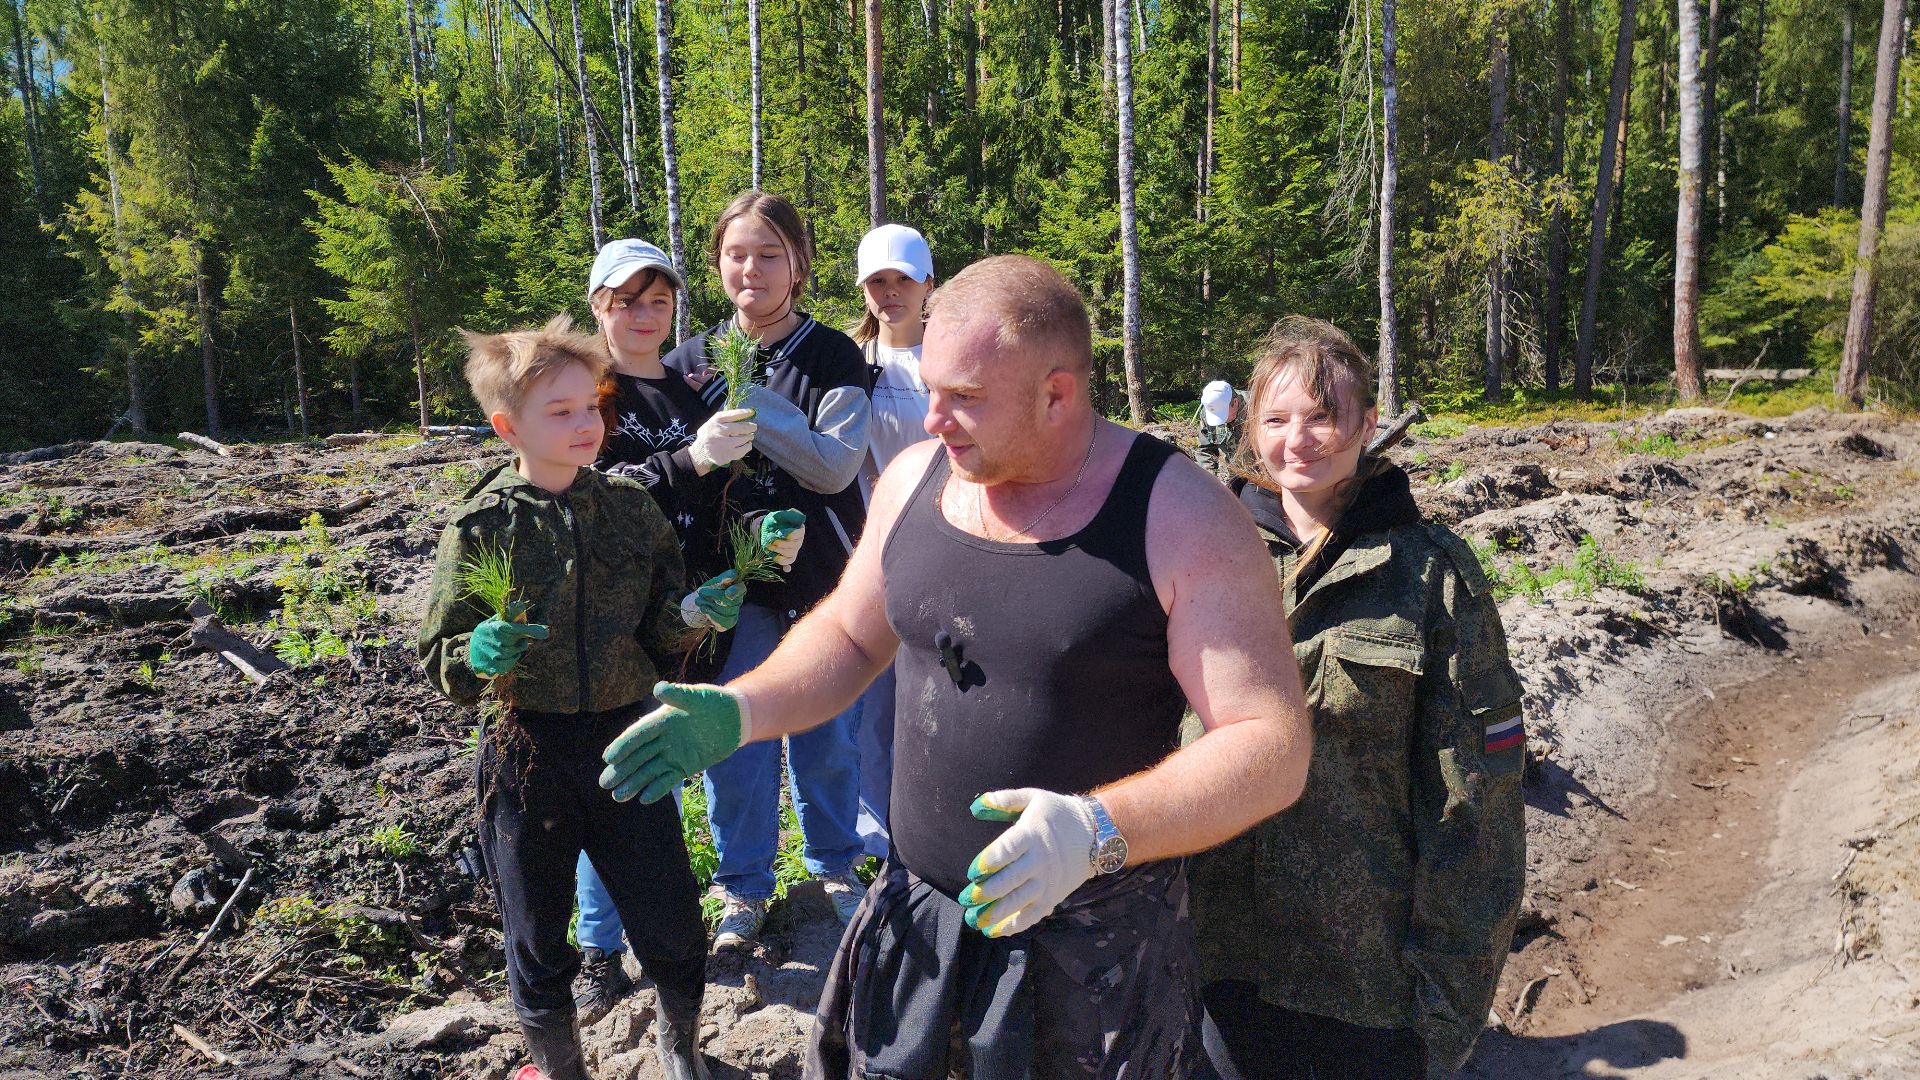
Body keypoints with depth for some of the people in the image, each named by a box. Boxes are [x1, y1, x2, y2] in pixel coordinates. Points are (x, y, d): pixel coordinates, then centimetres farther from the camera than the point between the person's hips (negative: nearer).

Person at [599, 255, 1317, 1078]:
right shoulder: (915, 479, -1)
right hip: (917, 916, 5)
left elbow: (1275, 748, -19)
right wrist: (737, 712, -3)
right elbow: (848, 636, 13)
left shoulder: (1180, 516, -17)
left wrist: (1098, 831, -33)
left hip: (1095, 942, -4)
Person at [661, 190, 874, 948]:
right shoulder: (690, 361, 4)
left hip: (823, 577, -1)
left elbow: (835, 465, -16)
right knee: (734, 739, 6)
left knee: (828, 735, 11)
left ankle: (834, 867, 33)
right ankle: (744, 887, 25)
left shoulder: (834, 357, -3)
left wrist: (748, 401, -22)